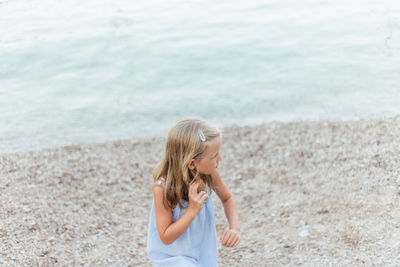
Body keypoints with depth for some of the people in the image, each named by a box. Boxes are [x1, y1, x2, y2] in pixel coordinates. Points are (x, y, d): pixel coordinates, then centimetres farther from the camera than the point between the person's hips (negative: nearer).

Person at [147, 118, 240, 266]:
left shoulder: (210, 175, -17)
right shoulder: (163, 189, -30)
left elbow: (227, 199, 4)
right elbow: (166, 237, -24)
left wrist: (235, 228, -13)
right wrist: (193, 210, -35)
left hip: (204, 252, 5)